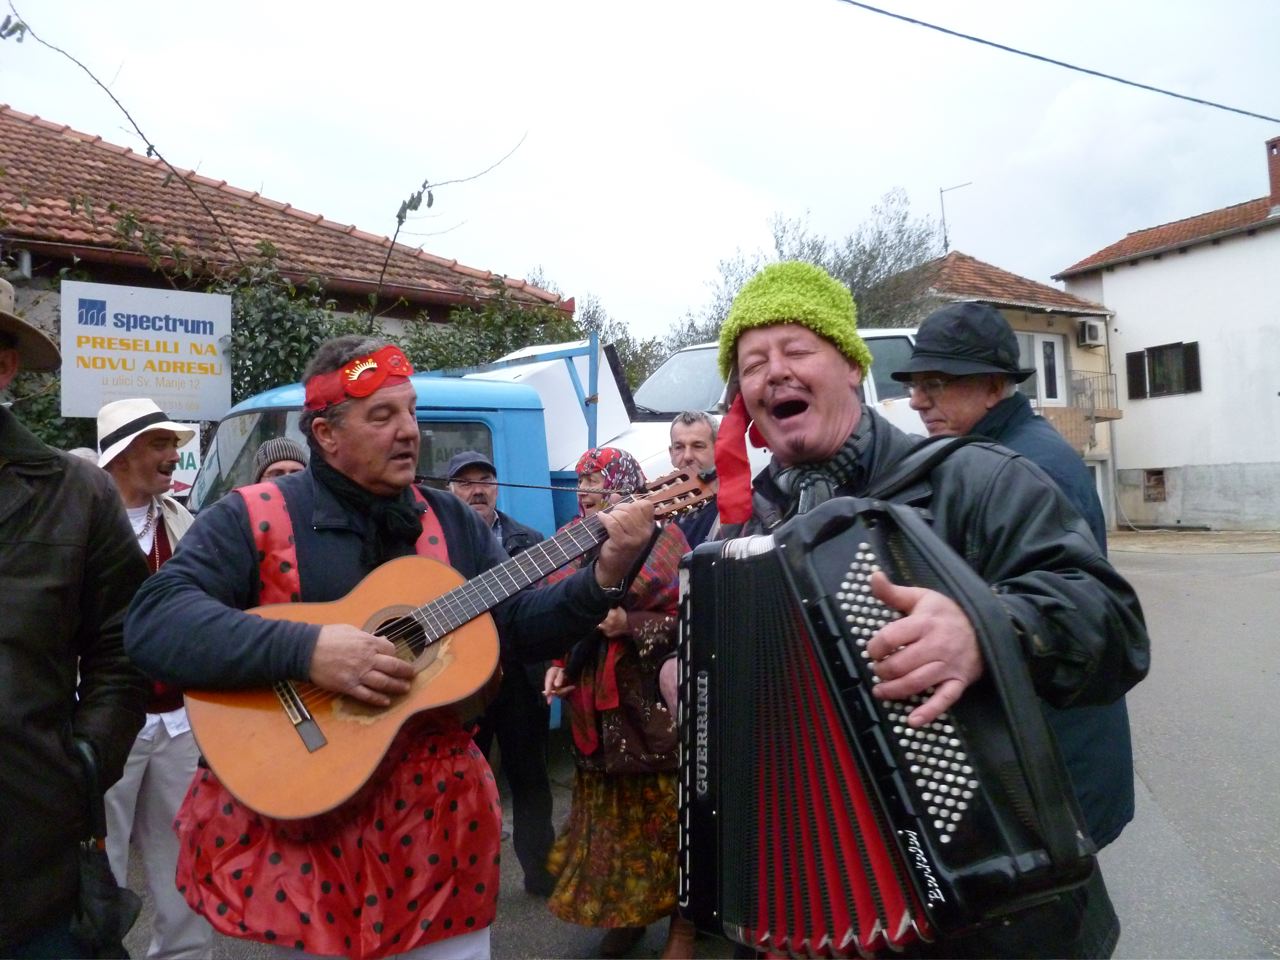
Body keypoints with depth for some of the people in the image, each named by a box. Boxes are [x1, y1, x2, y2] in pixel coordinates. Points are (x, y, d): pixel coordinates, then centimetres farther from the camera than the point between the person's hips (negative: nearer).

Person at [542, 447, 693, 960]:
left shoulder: (661, 539, -6)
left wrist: (629, 623, -20)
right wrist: (559, 665, 1)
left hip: (652, 699, -5)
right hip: (595, 705, 5)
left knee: (665, 810, 3)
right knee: (610, 811, 14)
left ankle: (681, 918, 20)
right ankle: (623, 911, 31)